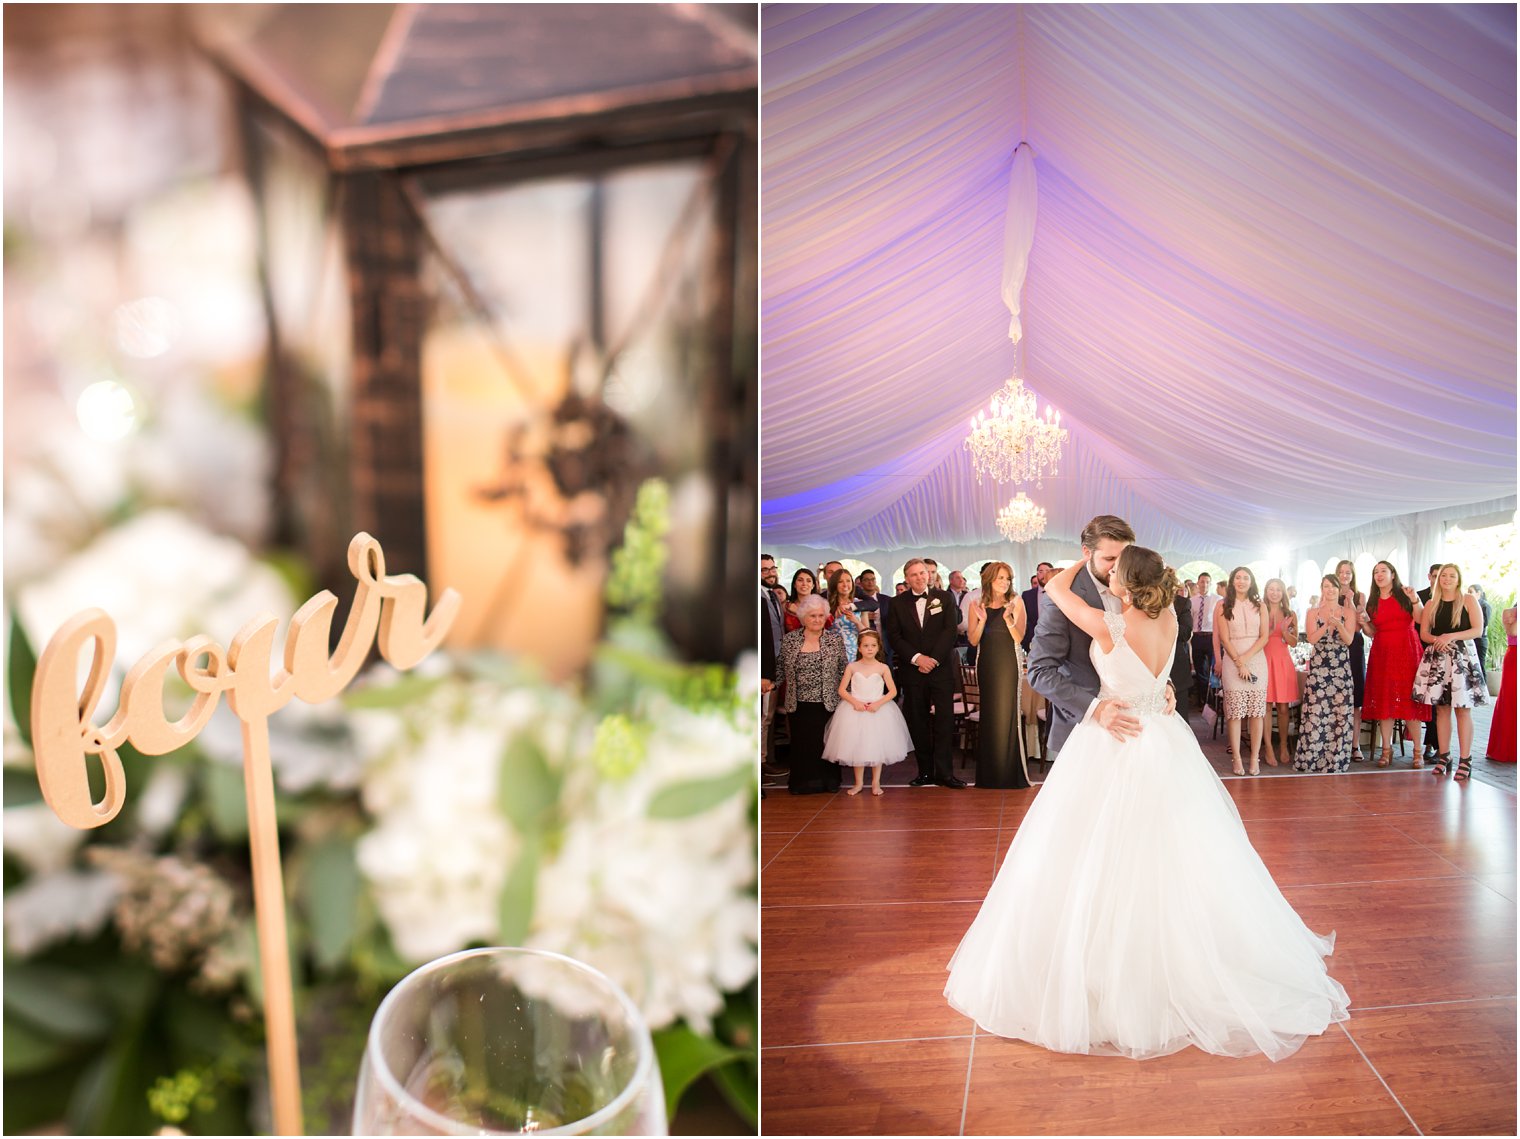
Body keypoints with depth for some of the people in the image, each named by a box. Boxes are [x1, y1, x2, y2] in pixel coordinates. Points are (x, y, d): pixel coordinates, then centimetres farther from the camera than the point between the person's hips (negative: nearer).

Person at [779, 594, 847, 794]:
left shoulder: (835, 639, 0)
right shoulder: (789, 640, 1)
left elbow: (844, 670, 4)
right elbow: (782, 670, 9)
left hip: (827, 703, -1)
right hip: (799, 705, 1)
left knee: (825, 742, 4)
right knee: (801, 744, 6)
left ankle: (827, 781, 21)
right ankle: (803, 782, 21)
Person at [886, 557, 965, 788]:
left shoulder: (944, 598, 6)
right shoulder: (897, 603, 7)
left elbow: (950, 631, -2)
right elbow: (894, 637, 0)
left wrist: (934, 659, -12)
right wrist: (916, 657, -11)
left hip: (941, 668, -1)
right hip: (912, 671, 1)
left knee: (945, 720, -5)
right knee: (917, 723, 2)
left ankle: (943, 772, -1)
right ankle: (925, 771, 9)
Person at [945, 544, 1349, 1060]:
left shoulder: (1109, 626, -21)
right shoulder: (1169, 620, -6)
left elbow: (1055, 587, -6)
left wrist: (1085, 560, 11)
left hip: (1115, 749, -6)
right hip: (1165, 747, 6)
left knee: (1102, 863, 6)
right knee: (1170, 861, 16)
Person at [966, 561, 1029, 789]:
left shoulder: (1015, 602, -2)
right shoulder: (977, 604, 4)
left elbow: (1019, 637, -7)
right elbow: (973, 640, 2)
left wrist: (1007, 617, -21)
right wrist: (982, 620, -13)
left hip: (1008, 663, -3)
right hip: (986, 664, 3)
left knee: (1007, 714, -4)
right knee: (988, 715, 9)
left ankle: (1010, 772, 4)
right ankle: (990, 773, 18)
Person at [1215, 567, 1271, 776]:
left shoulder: (1260, 606, 9)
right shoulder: (1223, 606, 5)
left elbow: (1265, 637, 3)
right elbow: (1224, 638, -1)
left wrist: (1246, 658, -9)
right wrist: (1239, 663, -9)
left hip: (1256, 659, 2)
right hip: (1232, 661, -1)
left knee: (1257, 711, -2)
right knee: (1234, 711, -5)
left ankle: (1255, 758, 2)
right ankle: (1236, 758, 0)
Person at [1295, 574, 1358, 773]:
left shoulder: (1348, 612, 8)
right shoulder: (1313, 612, 10)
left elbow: (1349, 640, -3)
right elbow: (1312, 639, -3)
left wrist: (1338, 624, -20)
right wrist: (1328, 623, -16)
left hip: (1341, 667, 0)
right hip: (1318, 666, 0)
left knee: (1340, 711, -3)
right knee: (1315, 711, -6)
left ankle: (1337, 760, 4)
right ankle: (1311, 759, -2)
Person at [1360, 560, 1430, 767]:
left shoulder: (1404, 594, 3)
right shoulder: (1373, 601, 13)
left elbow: (1420, 620, -7)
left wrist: (1415, 600, -20)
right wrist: (1363, 623, -4)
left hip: (1406, 651, -3)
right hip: (1382, 653, 4)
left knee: (1409, 700, -5)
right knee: (1383, 701, 1)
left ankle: (1418, 751, 1)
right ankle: (1386, 749, 6)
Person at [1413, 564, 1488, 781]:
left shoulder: (1469, 600, 4)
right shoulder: (1431, 604, 13)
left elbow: (1478, 630, -3)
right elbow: (1423, 633, 11)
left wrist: (1451, 636, -14)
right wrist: (1435, 639, -10)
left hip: (1462, 658, -3)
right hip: (1436, 659, 3)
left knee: (1462, 710, -5)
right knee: (1441, 709, 4)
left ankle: (1465, 760, -3)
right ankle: (1443, 757, 10)